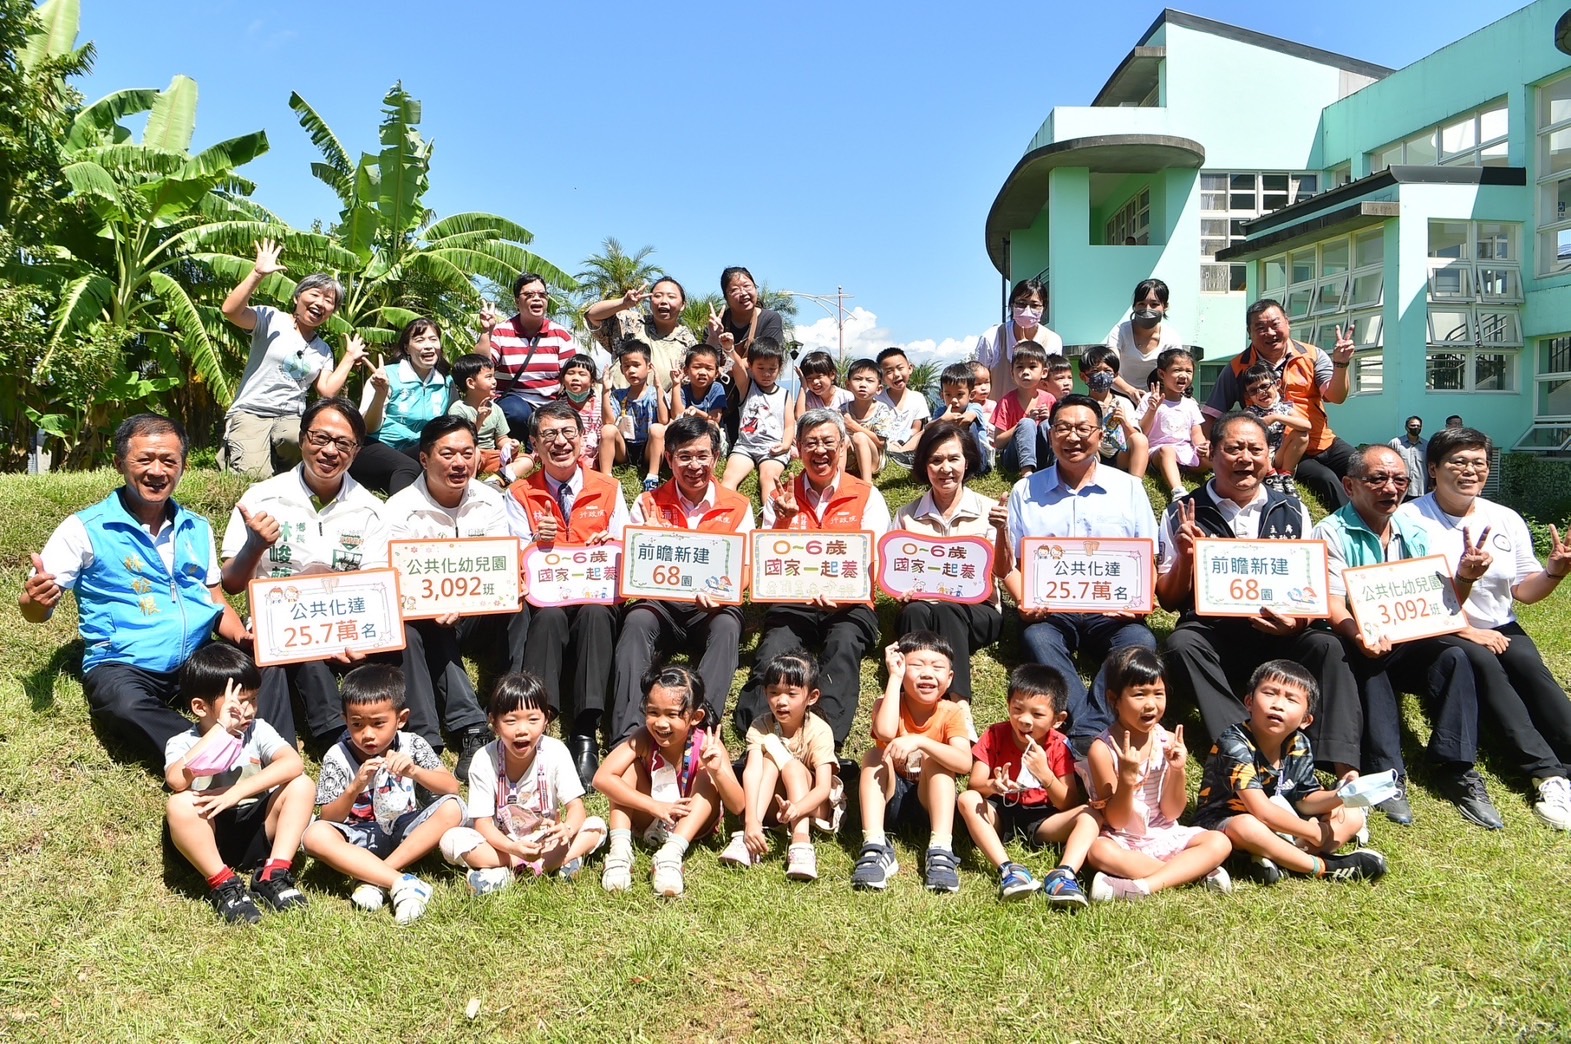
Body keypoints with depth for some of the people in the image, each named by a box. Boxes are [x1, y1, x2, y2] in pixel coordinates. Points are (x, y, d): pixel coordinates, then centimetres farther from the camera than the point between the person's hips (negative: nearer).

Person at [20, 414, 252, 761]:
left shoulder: (198, 529, 15)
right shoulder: (84, 529, 2)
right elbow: (35, 609, 2)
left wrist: (245, 637, -1)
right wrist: (35, 601, -23)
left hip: (199, 659, 4)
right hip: (121, 666, -4)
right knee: (127, 707, -38)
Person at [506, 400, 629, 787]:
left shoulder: (609, 490, 12)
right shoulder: (520, 495, 10)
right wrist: (537, 542, -18)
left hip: (596, 598, 1)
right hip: (543, 599, 0)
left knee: (595, 613, -35)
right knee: (550, 615, -36)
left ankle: (585, 736, -36)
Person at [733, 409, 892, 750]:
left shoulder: (867, 497, 10)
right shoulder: (782, 497, 14)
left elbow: (872, 562, -2)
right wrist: (784, 520, -11)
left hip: (848, 605, -1)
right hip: (792, 602, 1)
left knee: (844, 644, -33)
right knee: (774, 646, -30)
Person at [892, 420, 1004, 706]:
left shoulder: (986, 509, 5)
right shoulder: (907, 516, 10)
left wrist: (1002, 532, -19)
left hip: (978, 612, -1)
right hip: (922, 607, 1)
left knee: (947, 612, -35)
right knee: (915, 612, -33)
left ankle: (958, 703, -42)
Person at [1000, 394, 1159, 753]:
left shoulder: (1129, 488, 13)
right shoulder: (1025, 492, 13)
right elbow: (1008, 562, 9)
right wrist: (1024, 602, -10)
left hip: (1112, 612, 1)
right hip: (1049, 610, 0)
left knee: (1141, 640, -30)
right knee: (1036, 638, -33)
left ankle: (1086, 733, -39)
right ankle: (1092, 730, -43)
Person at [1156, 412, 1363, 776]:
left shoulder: (1292, 512, 13)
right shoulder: (1183, 514, 5)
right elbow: (1168, 601, 6)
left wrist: (1298, 621, -13)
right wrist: (1186, 557, -14)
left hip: (1279, 637, 2)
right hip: (1211, 634, -2)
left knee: (1327, 646, -27)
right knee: (1181, 644, -33)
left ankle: (1345, 769, -32)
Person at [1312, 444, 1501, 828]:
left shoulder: (1413, 534, 13)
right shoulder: (1332, 532, -5)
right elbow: (1332, 604, -16)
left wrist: (1464, 578, -12)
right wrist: (1360, 636, -37)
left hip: (1407, 647, 5)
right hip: (1356, 649, -4)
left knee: (1453, 656, -23)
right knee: (1369, 662, -35)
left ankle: (1455, 768, -20)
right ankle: (1387, 774, -33)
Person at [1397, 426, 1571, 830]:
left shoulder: (1506, 519, 10)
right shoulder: (1409, 519, -7)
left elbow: (1524, 591, 11)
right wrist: (1467, 631, -18)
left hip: (1498, 628, 5)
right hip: (1437, 634, -4)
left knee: (1528, 664, -26)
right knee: (1482, 663, -32)